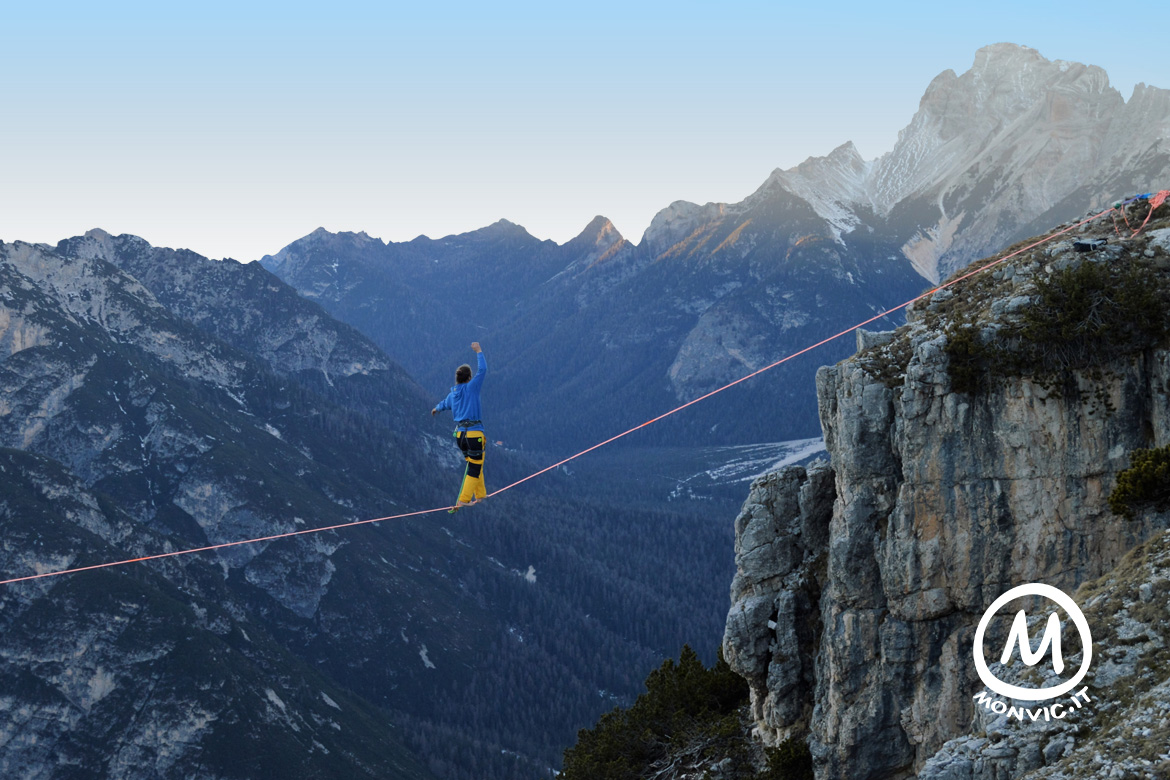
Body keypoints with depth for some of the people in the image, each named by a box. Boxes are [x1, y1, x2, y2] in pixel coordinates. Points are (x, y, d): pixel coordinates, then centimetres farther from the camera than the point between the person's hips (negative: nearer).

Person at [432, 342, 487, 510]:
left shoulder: (452, 394, 11)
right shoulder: (471, 388, -9)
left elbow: (444, 403, 34)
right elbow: (482, 370, -10)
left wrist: (437, 409, 57)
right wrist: (478, 352, 1)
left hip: (459, 434, 7)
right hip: (474, 433, -7)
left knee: (473, 464, 21)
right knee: (475, 467, -1)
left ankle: (480, 494, 28)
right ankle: (464, 499, -5)